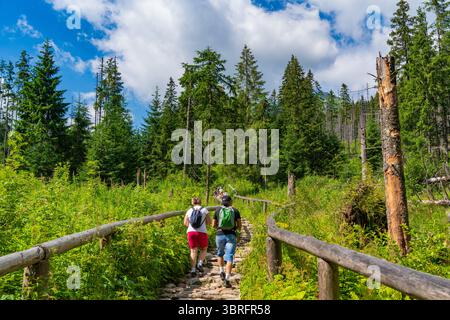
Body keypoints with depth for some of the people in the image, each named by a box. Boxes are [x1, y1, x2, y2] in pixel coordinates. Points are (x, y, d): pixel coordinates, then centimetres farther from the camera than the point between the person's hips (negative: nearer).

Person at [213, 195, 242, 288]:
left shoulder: (218, 210, 3)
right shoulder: (235, 211, 2)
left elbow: (214, 225, 7)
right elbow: (240, 225, 3)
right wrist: (237, 229, 25)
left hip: (220, 235, 1)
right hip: (231, 236, -1)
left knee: (220, 253, 27)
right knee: (229, 258, -3)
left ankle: (222, 272, 21)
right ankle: (227, 279, -13)